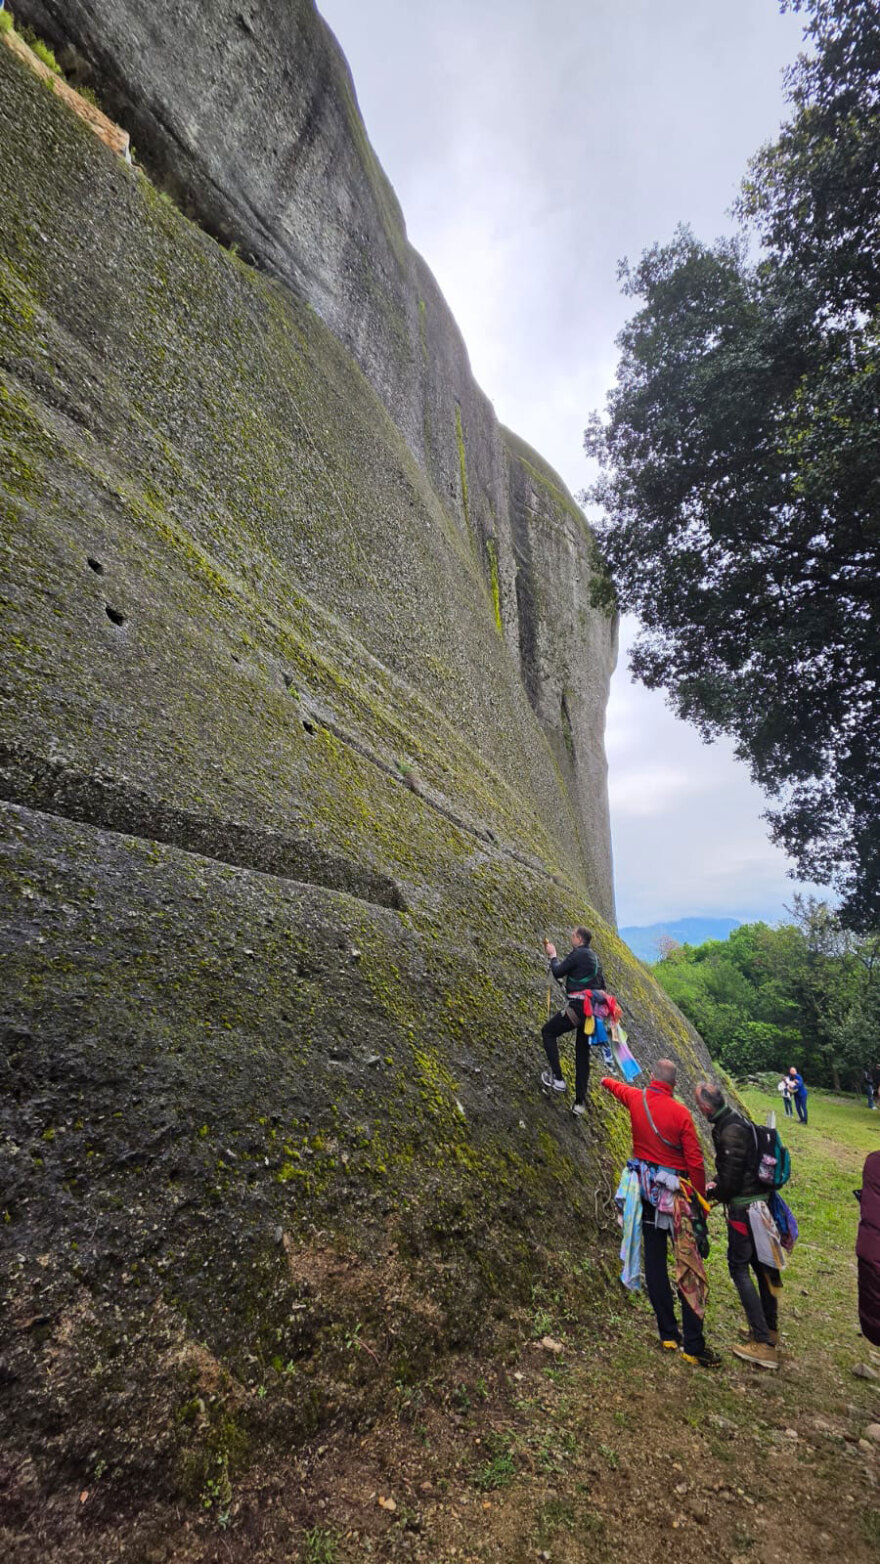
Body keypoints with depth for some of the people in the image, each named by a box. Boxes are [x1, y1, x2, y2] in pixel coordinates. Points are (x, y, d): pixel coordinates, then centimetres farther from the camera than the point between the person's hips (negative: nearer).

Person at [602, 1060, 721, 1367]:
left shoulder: (636, 1099, -3)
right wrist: (701, 1200, 1)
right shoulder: (681, 1113, -14)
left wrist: (605, 1080, 44)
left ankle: (668, 1334, 21)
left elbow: (618, 1087, 22)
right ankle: (693, 1346, 6)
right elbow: (695, 1162, -12)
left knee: (654, 1261, 11)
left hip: (645, 1190, 4)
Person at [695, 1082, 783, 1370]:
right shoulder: (738, 1122, 6)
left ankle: (763, 1345, 2)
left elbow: (731, 1178, -21)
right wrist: (716, 1183, 9)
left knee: (739, 1268, -1)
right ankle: (769, 1329, 33)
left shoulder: (730, 1131, -24)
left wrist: (714, 1193, -3)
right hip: (758, 1203, 9)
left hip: (743, 1207, -9)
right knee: (761, 1266, 19)